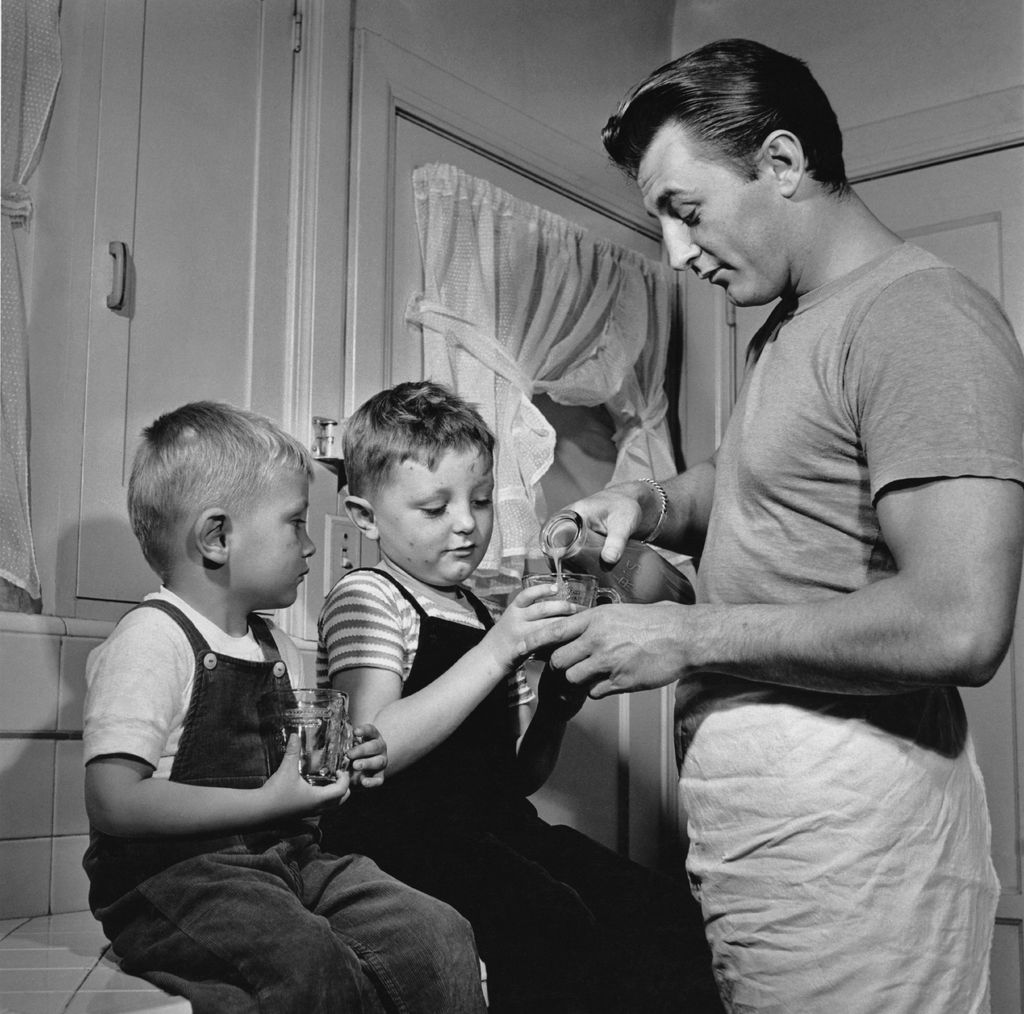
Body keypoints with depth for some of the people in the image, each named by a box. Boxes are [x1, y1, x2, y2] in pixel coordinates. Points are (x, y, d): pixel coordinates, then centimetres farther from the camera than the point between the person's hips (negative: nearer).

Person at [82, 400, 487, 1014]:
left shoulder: (279, 649, 18)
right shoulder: (152, 641, -10)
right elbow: (114, 802, -20)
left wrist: (345, 772, 5)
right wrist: (269, 801, -19)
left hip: (289, 859, 8)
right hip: (173, 876, -8)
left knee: (442, 935, -12)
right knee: (308, 961, -35)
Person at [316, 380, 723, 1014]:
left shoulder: (487, 616, 19)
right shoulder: (368, 599, -1)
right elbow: (376, 752, -18)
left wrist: (556, 708, -1)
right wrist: (495, 654, -20)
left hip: (495, 829, 7)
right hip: (402, 835, -6)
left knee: (664, 907, -14)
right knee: (549, 920, -32)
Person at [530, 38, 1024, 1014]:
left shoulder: (923, 319, -15)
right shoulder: (789, 327, 15)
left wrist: (690, 635, -16)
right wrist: (652, 505, 6)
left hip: (840, 832, -8)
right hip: (744, 808, 8)